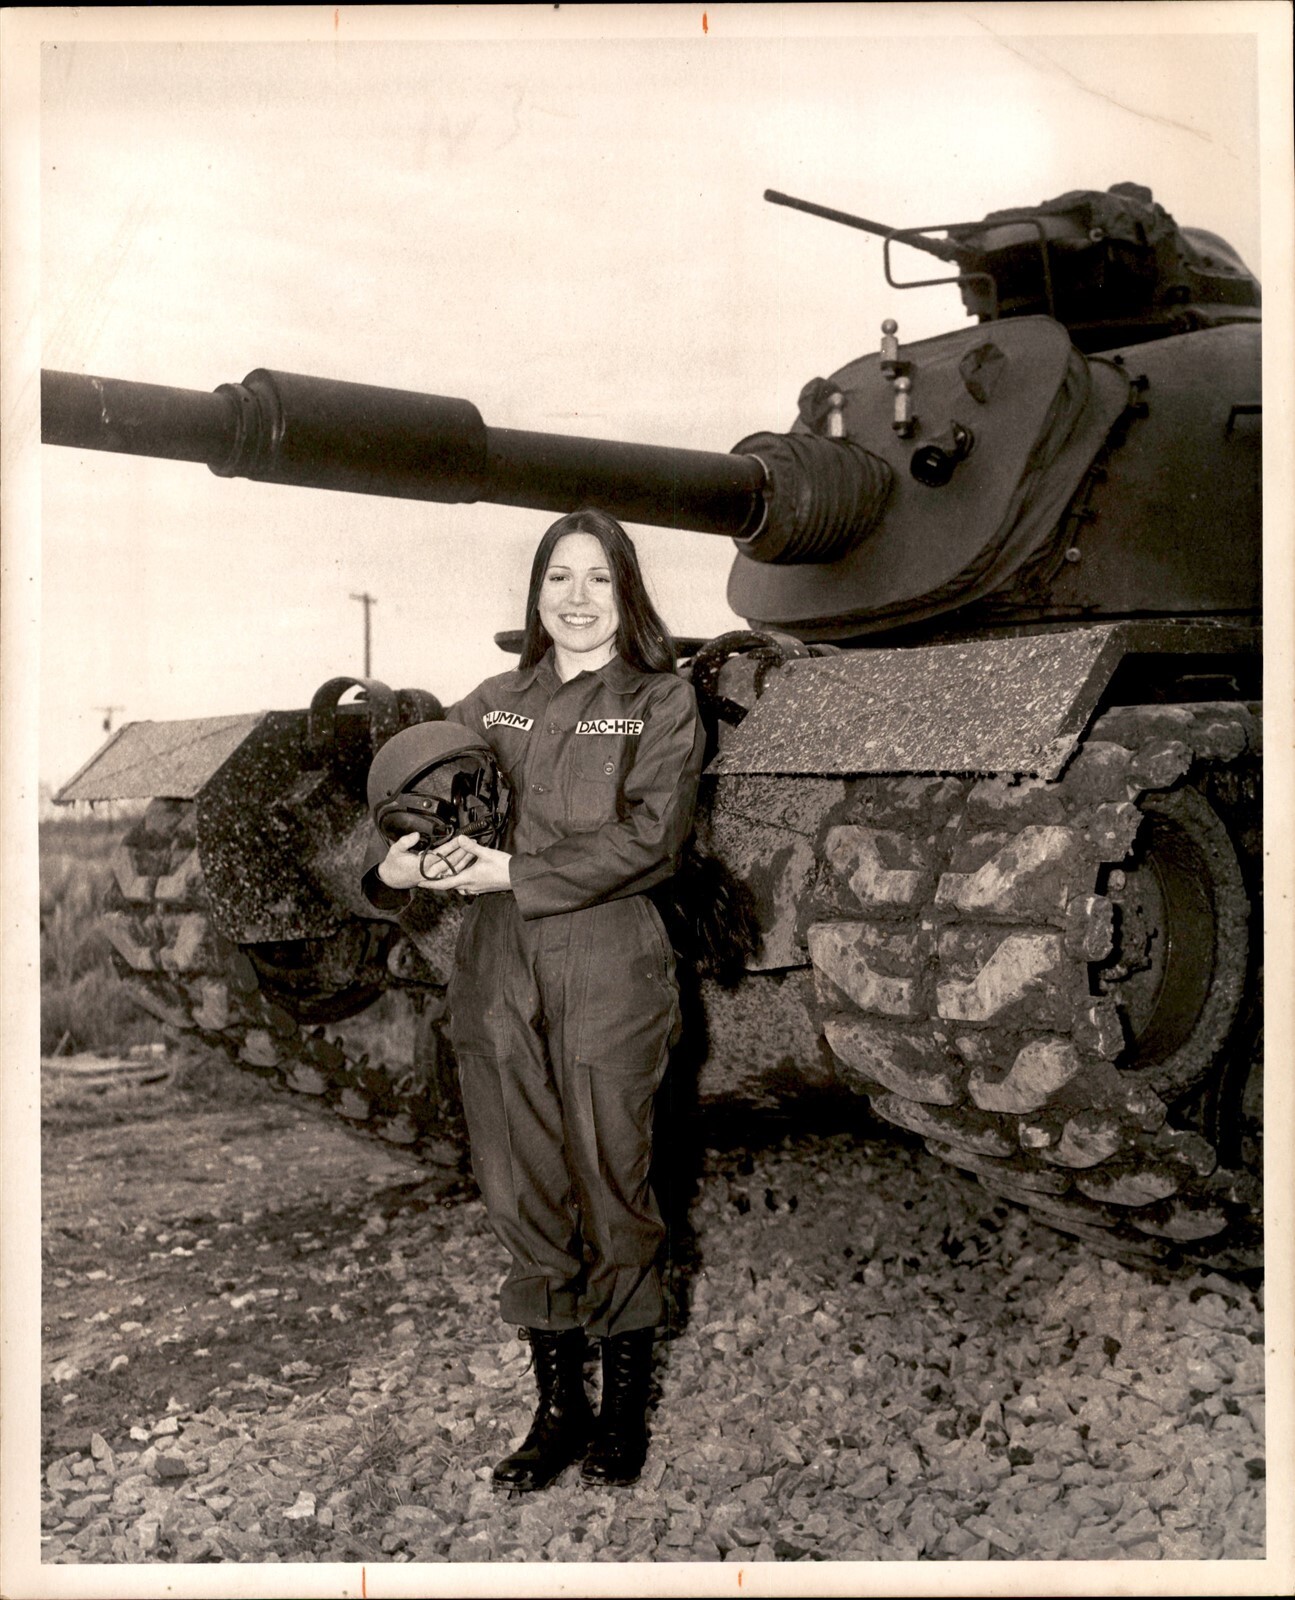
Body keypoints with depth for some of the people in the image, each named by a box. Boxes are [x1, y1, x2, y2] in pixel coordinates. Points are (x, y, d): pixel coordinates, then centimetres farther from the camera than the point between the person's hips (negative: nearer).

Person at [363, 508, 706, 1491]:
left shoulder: (661, 701, 3)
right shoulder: (494, 704, 14)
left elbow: (649, 839, -9)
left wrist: (514, 872, -15)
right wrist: (394, 865, -9)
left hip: (607, 970, -4)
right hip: (496, 972, 4)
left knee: (611, 1189, 5)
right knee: (523, 1198, 9)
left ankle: (626, 1404, 23)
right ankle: (558, 1403, 25)